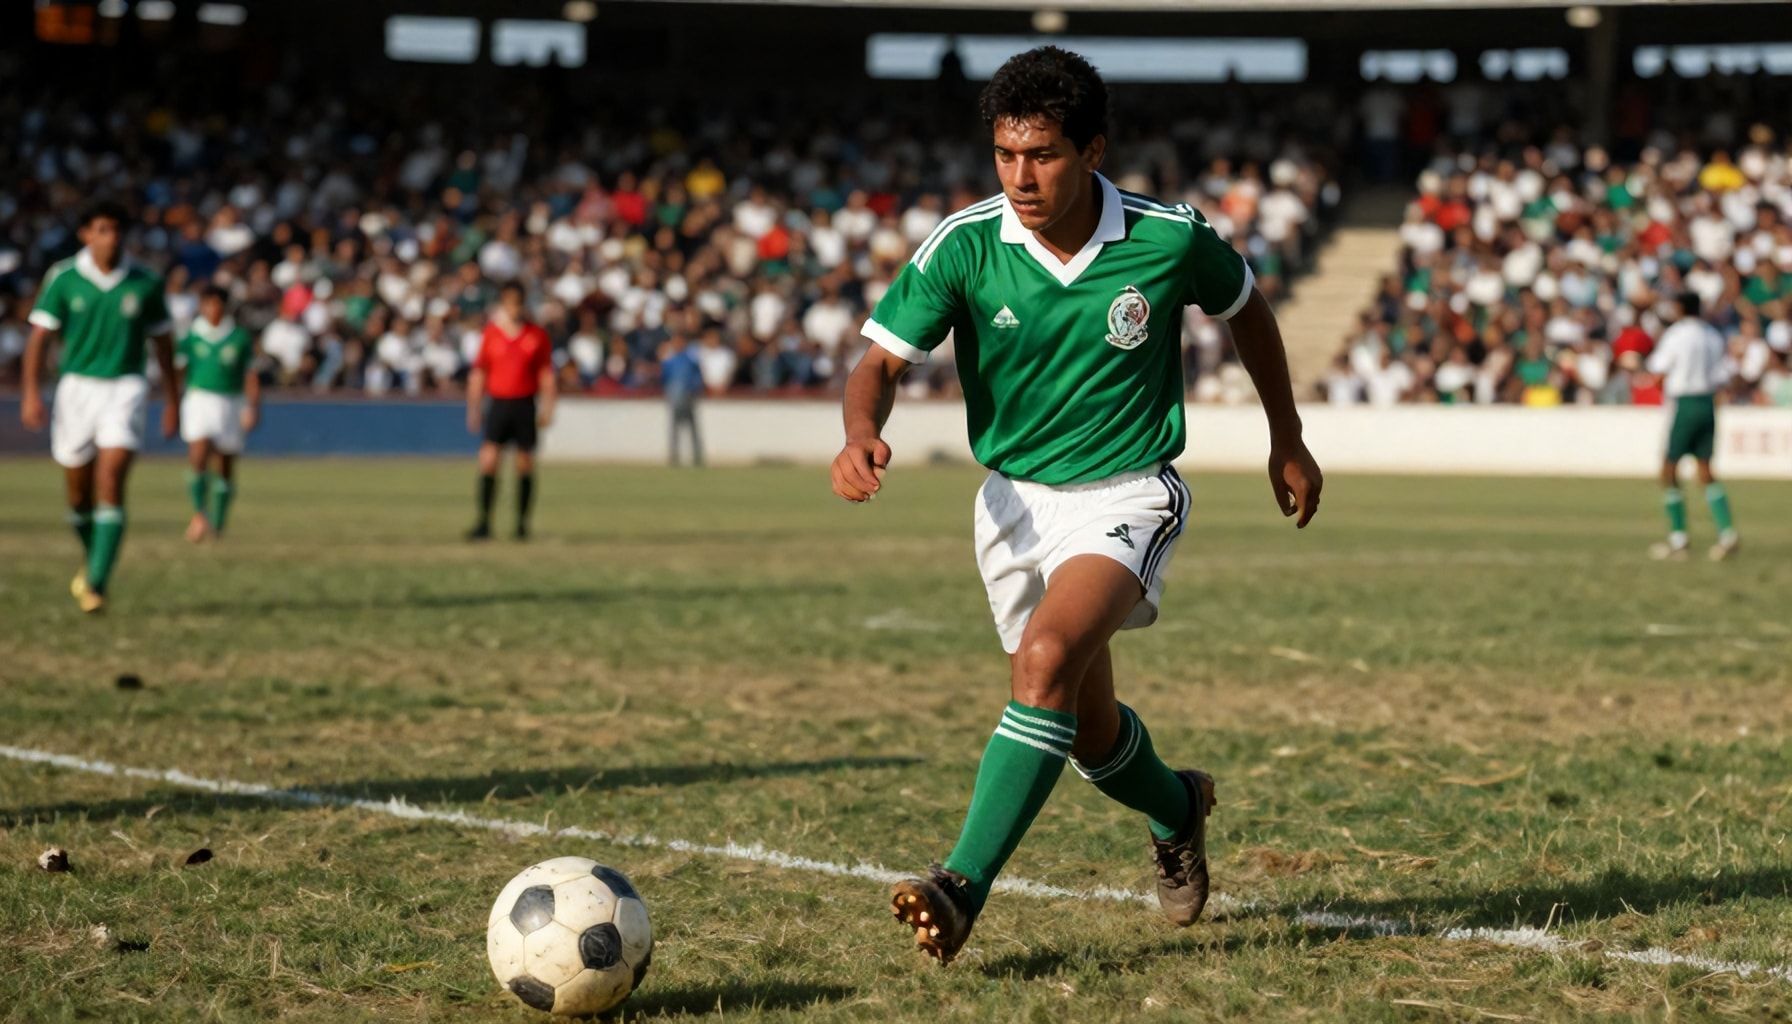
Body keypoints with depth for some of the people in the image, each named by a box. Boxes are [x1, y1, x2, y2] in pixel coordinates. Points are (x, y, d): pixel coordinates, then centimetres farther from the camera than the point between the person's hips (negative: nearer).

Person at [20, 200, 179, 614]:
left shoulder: (144, 284, 0)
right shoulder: (63, 279, -3)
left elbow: (162, 342, 10)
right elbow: (40, 335, -4)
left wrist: (173, 401, 11)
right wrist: (31, 393, -15)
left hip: (125, 387, -1)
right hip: (77, 384, 1)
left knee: (110, 482, -17)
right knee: (79, 491, 10)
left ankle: (96, 583, -18)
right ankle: (95, 560, 37)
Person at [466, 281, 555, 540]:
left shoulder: (537, 335, 4)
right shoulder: (490, 333, 4)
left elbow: (546, 373, 7)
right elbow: (478, 373, 7)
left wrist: (547, 409, 1)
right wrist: (474, 409, 4)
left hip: (525, 405, 0)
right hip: (498, 402, 0)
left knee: (525, 464, 2)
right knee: (488, 458, -11)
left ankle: (522, 523, 11)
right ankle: (484, 523, -9)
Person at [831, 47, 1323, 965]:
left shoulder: (1169, 238, -13)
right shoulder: (962, 245, -14)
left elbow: (1244, 307, 8)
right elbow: (882, 363, -15)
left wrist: (1287, 440, 16)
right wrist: (861, 434, -38)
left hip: (1126, 495, -3)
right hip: (1014, 500, 3)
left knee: (1048, 657, -30)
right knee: (1089, 728, 14)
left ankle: (964, 888, -31)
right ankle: (1177, 810, 49)